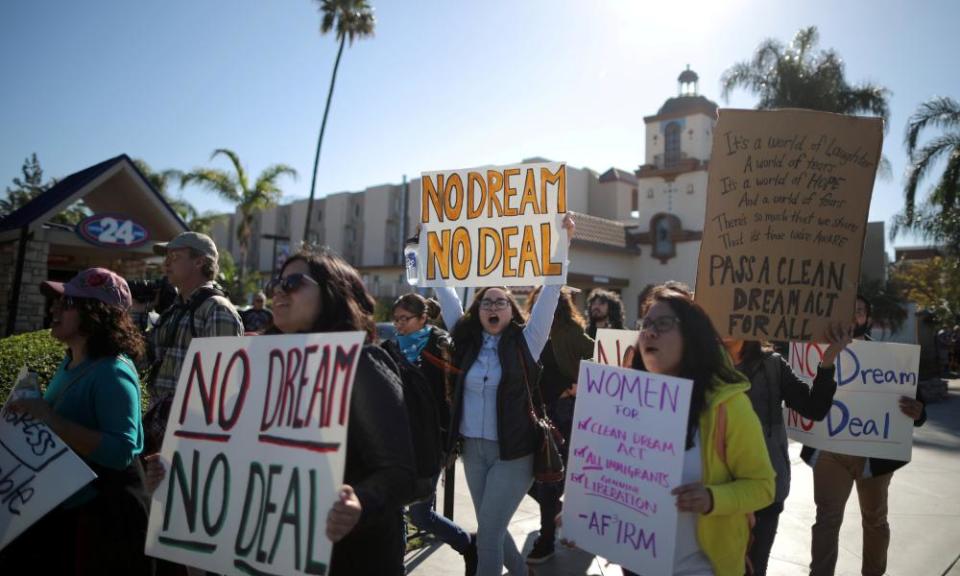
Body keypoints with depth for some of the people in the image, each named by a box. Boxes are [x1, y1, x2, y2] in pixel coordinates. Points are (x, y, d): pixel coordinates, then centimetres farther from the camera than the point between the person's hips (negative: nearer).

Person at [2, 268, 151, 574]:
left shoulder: (113, 373, -23)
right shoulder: (71, 363, 4)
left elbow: (121, 452, -30)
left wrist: (49, 418, -30)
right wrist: (31, 413, 3)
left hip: (105, 512, -9)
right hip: (63, 504, 9)